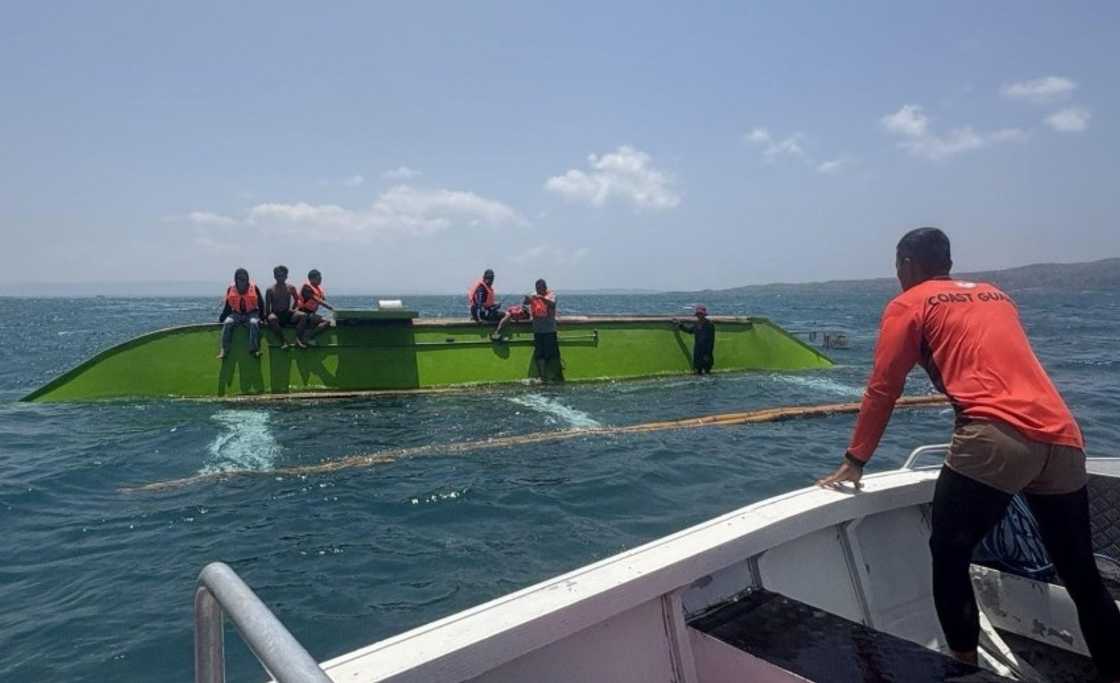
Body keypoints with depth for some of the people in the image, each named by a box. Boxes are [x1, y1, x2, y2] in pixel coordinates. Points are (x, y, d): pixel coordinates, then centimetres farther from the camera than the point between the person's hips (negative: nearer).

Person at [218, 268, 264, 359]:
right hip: (236, 314, 2)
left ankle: (254, 348, -37)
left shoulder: (253, 287, 0)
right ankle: (223, 350, -30)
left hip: (251, 313, -2)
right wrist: (221, 318, 7)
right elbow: (227, 306, 13)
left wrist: (262, 317, 0)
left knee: (254, 323, -34)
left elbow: (261, 304, 6)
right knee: (227, 323, -28)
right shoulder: (231, 289, 5)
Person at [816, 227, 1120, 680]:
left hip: (996, 438, -6)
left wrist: (854, 462, 11)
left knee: (948, 557, 8)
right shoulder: (997, 296, 28)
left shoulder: (909, 304, 10)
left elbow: (882, 390, 6)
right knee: (1082, 577, 16)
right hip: (1063, 441, 7)